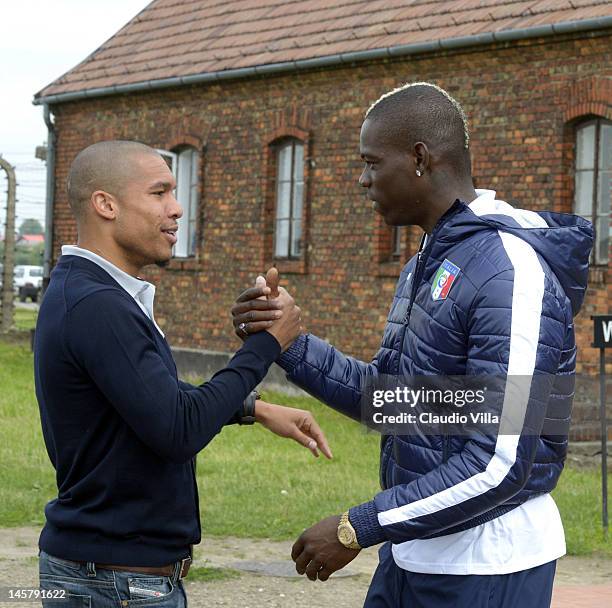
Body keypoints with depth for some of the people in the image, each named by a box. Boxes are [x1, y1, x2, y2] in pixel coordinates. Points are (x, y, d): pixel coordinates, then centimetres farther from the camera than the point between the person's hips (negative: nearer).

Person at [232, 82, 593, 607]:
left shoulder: (509, 270, -20)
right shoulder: (426, 264, 11)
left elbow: (501, 465, -25)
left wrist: (357, 529, -20)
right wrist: (289, 344, -2)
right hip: (412, 553, 8)